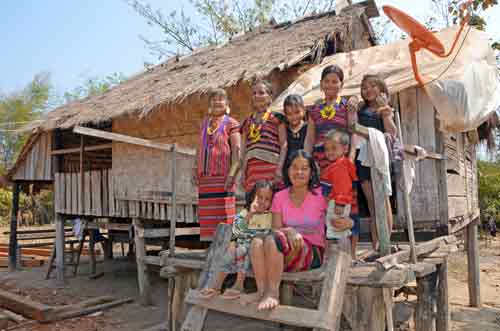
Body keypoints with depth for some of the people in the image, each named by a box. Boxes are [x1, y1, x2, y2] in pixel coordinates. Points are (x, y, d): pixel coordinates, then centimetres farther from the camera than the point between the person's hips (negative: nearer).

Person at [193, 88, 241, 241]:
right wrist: (195, 168, 12)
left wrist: (232, 173, -16)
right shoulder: (204, 123, 20)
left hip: (223, 175, -5)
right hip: (205, 175, 5)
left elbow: (237, 150, -6)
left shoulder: (231, 124, 3)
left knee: (223, 210, -7)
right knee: (207, 211, 5)